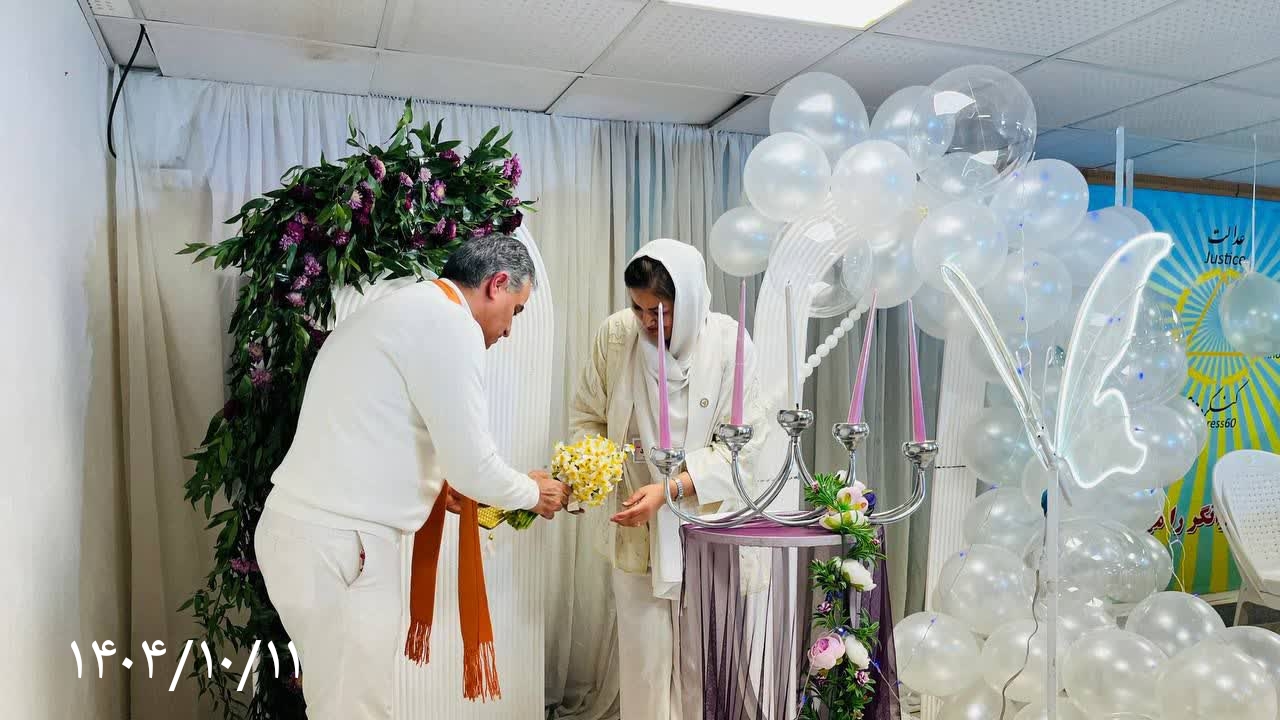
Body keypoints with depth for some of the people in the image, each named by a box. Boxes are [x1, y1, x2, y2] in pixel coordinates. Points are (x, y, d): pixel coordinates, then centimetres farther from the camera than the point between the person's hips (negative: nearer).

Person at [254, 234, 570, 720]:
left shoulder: (400, 311, 18)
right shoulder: (450, 322, -13)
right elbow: (472, 466, -14)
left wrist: (444, 492, 25)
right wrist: (533, 493, 5)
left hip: (305, 526, 10)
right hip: (337, 543, -10)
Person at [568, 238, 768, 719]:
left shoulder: (728, 342, -13)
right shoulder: (616, 334, -8)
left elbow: (741, 442, -12)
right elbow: (587, 417, 5)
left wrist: (670, 489, -22)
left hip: (706, 524, -1)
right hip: (637, 531, 1)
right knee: (644, 656, 6)